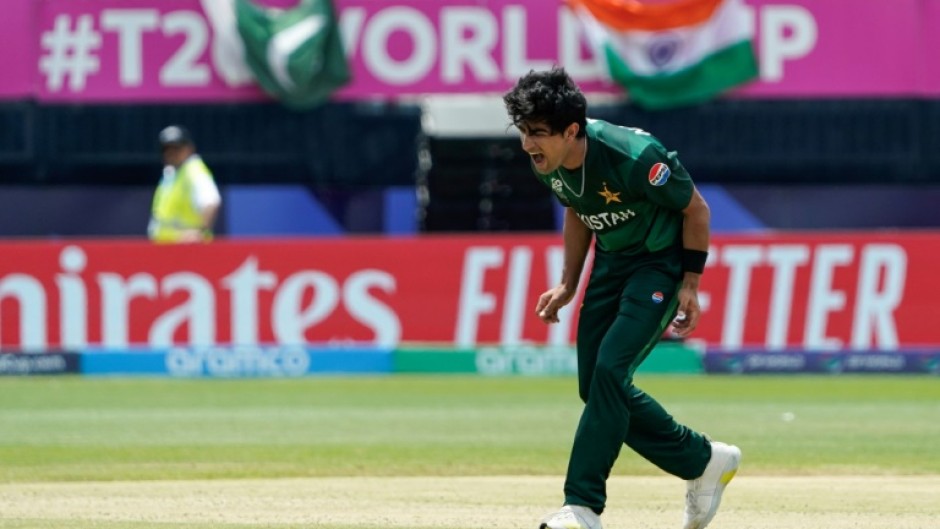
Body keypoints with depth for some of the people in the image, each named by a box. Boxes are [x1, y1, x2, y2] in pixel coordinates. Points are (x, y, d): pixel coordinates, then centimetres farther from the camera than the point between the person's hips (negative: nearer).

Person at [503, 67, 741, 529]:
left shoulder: (633, 158, -33)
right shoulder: (548, 163, -12)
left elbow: (695, 208, -17)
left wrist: (690, 284, -15)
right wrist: (568, 286, 9)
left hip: (661, 261, -8)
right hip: (611, 261, 8)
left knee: (610, 371, -21)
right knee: (595, 386, 5)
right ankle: (703, 462, 22)